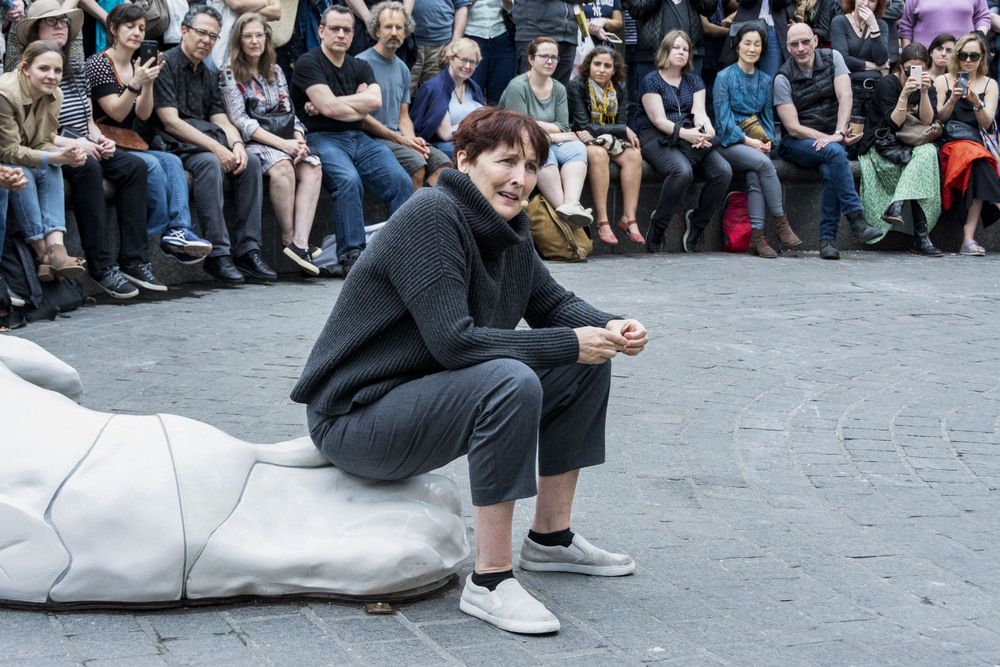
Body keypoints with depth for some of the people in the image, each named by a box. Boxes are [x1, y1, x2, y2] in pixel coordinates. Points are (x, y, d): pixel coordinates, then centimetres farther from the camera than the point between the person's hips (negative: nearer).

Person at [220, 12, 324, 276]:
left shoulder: (275, 72, 18)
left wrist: (299, 141, -9)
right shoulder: (229, 74, 0)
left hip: (283, 141, 5)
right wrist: (282, 144, -20)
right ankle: (288, 239, -27)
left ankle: (300, 241, -39)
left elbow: (288, 113, 15)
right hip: (249, 144, -5)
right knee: (281, 166, -36)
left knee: (312, 166, -26)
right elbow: (240, 121, -10)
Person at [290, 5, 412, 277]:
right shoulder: (309, 63, 1)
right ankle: (351, 255, -32)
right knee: (348, 180, -36)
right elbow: (328, 106, -12)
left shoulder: (361, 67, 20)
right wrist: (361, 106, 4)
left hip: (359, 139, 5)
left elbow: (375, 100, 0)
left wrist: (339, 103, -7)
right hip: (322, 139, -5)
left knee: (401, 180, -20)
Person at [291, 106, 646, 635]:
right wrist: (568, 343, -24)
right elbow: (454, 342, -29)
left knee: (588, 365, 6)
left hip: (426, 400, 9)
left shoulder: (507, 227, 4)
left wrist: (608, 328, -8)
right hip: (354, 420, -9)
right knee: (511, 381, -33)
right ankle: (489, 581, -26)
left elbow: (552, 304, 14)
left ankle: (550, 539, 17)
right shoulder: (432, 216, -22)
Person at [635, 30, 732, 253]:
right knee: (682, 170, -37)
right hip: (656, 138, -5)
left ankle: (697, 222, -5)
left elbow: (699, 112, 4)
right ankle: (658, 225, -18)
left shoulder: (694, 80, 18)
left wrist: (705, 130, -20)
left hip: (689, 138, 5)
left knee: (723, 171, -22)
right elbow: (659, 120, -9)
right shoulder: (651, 81, 1)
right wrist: (685, 133, -26)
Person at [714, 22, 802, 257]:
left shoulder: (765, 80, 15)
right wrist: (748, 141, -15)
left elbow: (768, 115, 17)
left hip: (756, 143, 4)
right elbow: (723, 119, -6)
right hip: (730, 143, -4)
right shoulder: (725, 77, 0)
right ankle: (781, 222, -25)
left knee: (755, 176, -30)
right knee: (763, 163, -33)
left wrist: (768, 141, -3)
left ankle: (757, 238, -34)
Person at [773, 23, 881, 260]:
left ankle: (828, 238, -30)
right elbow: (793, 128, -12)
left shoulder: (832, 58, 2)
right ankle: (856, 219, -36)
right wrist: (835, 139, -20)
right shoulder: (783, 78, -6)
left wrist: (839, 133, -26)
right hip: (796, 143, -2)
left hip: (832, 138, 2)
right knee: (835, 152, -34)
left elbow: (846, 97, -10)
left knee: (830, 169, -32)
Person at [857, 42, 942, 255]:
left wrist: (924, 92, -17)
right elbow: (894, 124, -15)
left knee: (927, 152, -31)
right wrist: (904, 95, -25)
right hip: (882, 148, -5)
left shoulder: (928, 87, 9)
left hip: (912, 145, 5)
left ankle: (896, 206, -38)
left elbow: (927, 121, -7)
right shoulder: (887, 84, -5)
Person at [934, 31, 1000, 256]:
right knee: (978, 163, -35)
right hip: (948, 143, -2)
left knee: (976, 161, -35)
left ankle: (969, 237, -40)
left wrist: (976, 102, -17)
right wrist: (952, 100, -14)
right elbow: (937, 120, 2)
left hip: (977, 143, 2)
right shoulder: (943, 81, 11)